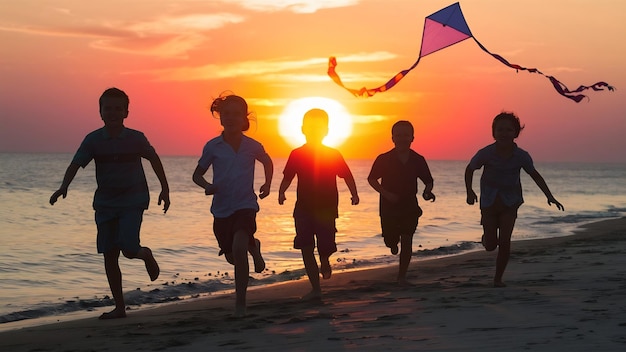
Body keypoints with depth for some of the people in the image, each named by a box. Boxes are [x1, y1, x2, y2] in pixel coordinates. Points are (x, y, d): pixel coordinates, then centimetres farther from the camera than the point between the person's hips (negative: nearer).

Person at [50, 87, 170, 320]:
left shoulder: (136, 139, -6)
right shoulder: (93, 140, -5)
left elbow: (154, 159, 9)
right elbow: (76, 164, -13)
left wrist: (165, 189, 11)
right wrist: (64, 186, -31)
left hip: (133, 201, -2)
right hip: (105, 203, 2)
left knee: (128, 248, -19)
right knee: (109, 256, 2)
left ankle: (146, 255, 19)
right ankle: (119, 307, 12)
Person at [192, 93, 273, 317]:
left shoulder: (252, 146, -4)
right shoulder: (213, 147, -5)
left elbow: (267, 162, 18)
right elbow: (197, 174, 4)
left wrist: (267, 184, 8)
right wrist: (207, 186, -16)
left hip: (245, 205, -2)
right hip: (221, 208, 3)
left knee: (239, 247, -26)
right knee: (231, 256, 16)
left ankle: (240, 302, -15)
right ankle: (253, 247, 54)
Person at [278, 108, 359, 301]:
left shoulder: (333, 155, 0)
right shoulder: (297, 155, 3)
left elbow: (347, 176, 7)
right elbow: (287, 178, 8)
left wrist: (354, 194, -7)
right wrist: (281, 192, -11)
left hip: (327, 208, -1)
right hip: (303, 208, 1)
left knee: (325, 247, -3)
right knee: (306, 249, -5)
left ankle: (325, 262, 36)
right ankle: (315, 289, 2)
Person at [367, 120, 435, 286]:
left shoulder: (418, 160, -3)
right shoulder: (383, 159, -9)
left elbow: (428, 180, 9)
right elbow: (372, 179, -1)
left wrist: (427, 191, -14)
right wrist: (386, 193, -15)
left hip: (410, 205, 1)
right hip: (389, 205, -1)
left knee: (407, 241, -8)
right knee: (390, 240, 9)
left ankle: (402, 276, 3)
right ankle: (394, 243, 49)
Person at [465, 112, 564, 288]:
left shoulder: (521, 156, -15)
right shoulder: (486, 153, -19)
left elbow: (535, 176, 2)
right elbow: (470, 169, -1)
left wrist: (549, 196, -5)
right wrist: (469, 191, -13)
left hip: (510, 202, 0)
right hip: (489, 202, 0)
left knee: (505, 242, -10)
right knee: (490, 245, 1)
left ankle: (498, 278, 8)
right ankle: (486, 236, 40)